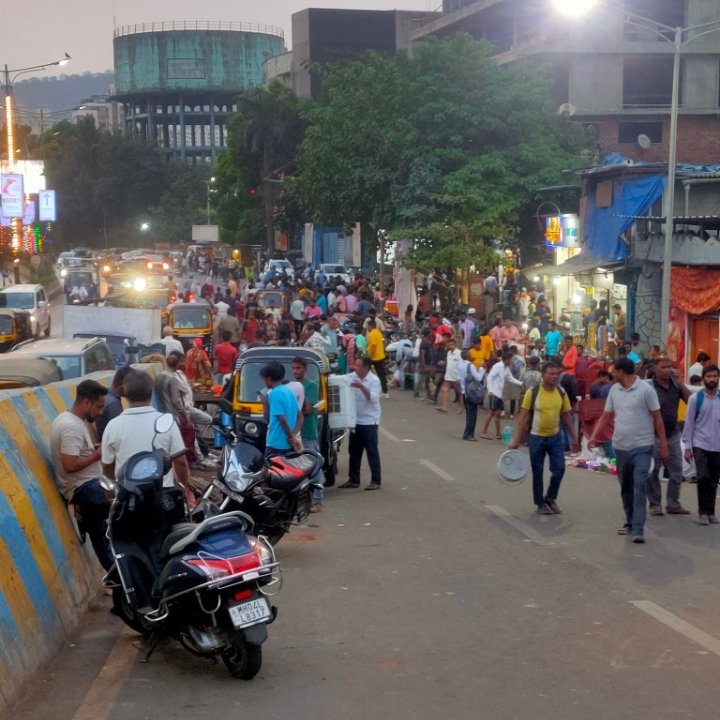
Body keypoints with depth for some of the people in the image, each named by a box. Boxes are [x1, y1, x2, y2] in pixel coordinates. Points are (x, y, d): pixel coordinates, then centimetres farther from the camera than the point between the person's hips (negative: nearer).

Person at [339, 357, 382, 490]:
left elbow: (374, 398, -21)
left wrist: (361, 387, -31)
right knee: (354, 451, 10)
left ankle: (376, 481, 1)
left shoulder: (374, 380, -12)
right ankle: (353, 480, 19)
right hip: (355, 420, 6)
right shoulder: (351, 377, 3)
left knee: (372, 451, -4)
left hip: (369, 421, -6)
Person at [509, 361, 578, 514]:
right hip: (536, 437, -3)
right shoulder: (532, 393, -13)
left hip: (555, 437, 3)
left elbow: (566, 417, 6)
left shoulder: (561, 393, -3)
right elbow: (524, 418, -10)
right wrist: (516, 441, -12)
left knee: (559, 469, 0)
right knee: (537, 473, 6)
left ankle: (550, 498, 22)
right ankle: (540, 504, 20)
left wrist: (574, 438, 5)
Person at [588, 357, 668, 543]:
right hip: (620, 447, 6)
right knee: (626, 487, 14)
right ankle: (630, 523, 28)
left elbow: (657, 418, -6)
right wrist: (593, 437, -4)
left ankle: (638, 529, -13)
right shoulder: (614, 390, 6)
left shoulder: (645, 389, -10)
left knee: (640, 487, -11)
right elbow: (606, 416, 9)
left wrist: (663, 445, -8)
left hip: (642, 447, -6)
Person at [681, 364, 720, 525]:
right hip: (700, 445, -3)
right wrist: (687, 447, -4)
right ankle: (702, 511, -1)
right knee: (703, 477, -14)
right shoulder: (695, 398, -4)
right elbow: (689, 423, -2)